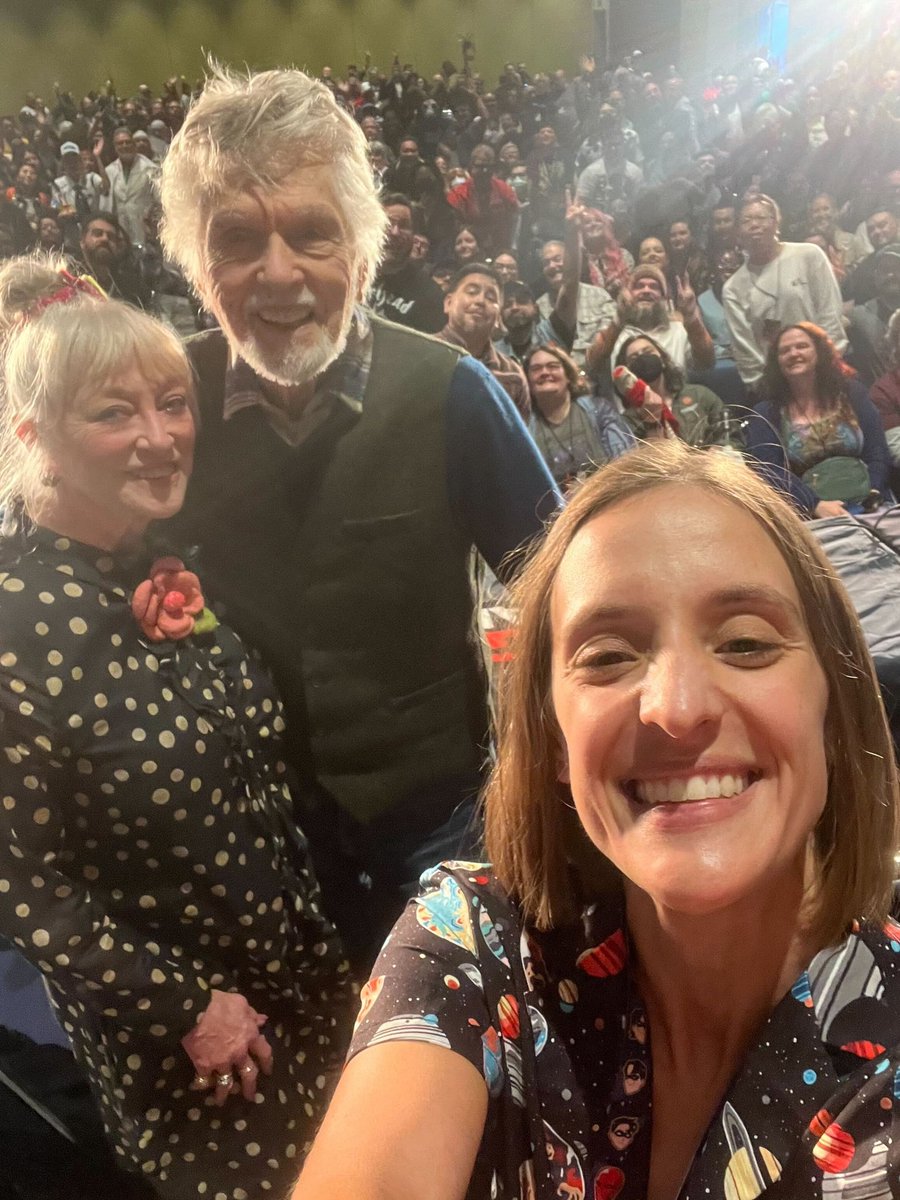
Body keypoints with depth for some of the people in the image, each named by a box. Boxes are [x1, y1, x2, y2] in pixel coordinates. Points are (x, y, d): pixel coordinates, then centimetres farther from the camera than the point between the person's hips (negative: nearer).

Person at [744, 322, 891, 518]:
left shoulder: (851, 392, 15)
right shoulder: (765, 414, 8)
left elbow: (878, 454, 9)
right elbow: (769, 472, -5)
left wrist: (872, 500, -8)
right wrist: (816, 505, -18)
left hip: (868, 508, 2)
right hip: (805, 516, -2)